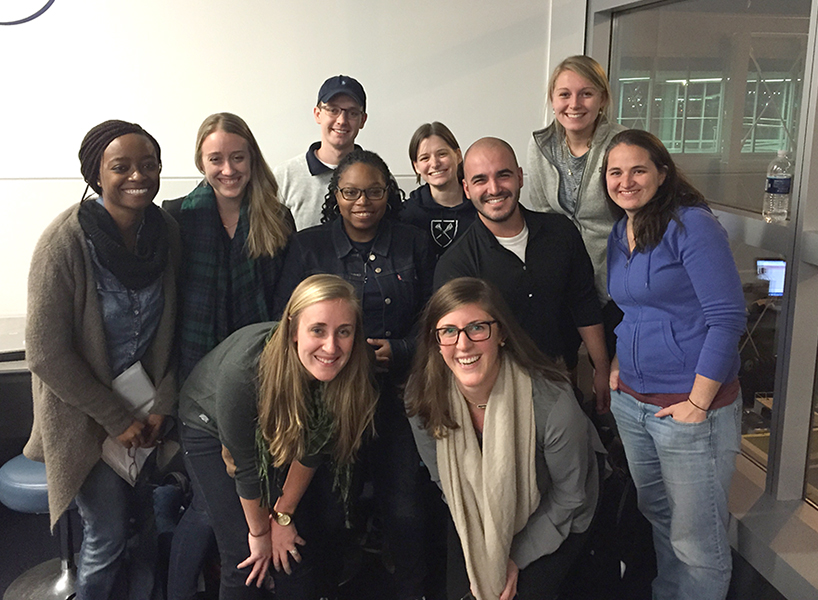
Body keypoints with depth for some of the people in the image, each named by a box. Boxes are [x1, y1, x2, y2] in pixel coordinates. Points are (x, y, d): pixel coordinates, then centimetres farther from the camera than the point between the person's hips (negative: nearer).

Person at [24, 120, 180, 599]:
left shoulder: (167, 231, -6)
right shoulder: (66, 242, -21)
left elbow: (173, 327, 3)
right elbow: (47, 353, -17)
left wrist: (163, 406, -4)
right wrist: (118, 420, -13)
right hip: (85, 412, -4)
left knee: (148, 523, 13)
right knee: (107, 536, 3)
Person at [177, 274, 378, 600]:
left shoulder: (351, 370, -30)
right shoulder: (243, 370, -43)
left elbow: (312, 445, -14)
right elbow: (244, 466, -27)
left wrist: (283, 514, -5)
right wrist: (260, 531, -12)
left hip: (277, 429, 4)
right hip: (210, 425, -3)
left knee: (299, 544, 6)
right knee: (246, 555, -8)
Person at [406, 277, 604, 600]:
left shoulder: (552, 402, -35)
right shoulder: (423, 398, -24)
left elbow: (569, 495, -17)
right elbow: (445, 481, -6)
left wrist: (517, 557, -12)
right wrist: (481, 553, -5)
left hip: (551, 518, -3)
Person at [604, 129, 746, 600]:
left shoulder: (691, 225, -14)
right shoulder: (620, 234, 10)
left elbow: (727, 317, -18)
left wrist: (697, 403, -19)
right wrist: (619, 367, 8)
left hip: (691, 405, -7)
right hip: (632, 403, 7)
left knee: (696, 543, 4)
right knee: (658, 517, 22)